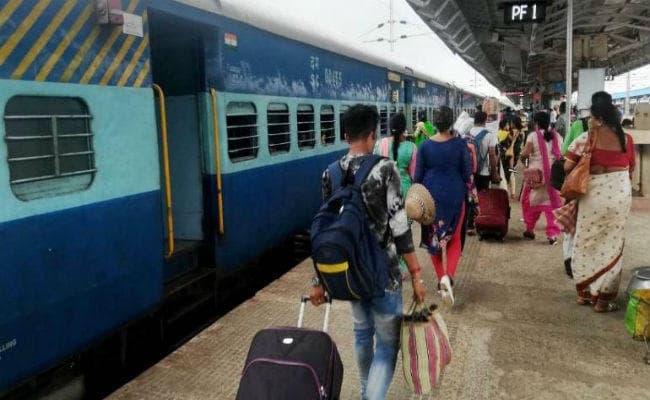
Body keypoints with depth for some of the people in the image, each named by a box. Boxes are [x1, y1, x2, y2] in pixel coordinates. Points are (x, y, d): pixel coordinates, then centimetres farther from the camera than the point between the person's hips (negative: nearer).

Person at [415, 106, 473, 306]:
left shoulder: (425, 145, -5)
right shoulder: (460, 144, -8)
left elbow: (418, 175, -1)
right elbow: (467, 173, -2)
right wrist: (466, 192, 15)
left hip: (431, 194, 1)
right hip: (454, 195, -1)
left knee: (433, 237, 15)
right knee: (454, 239, 10)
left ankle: (441, 279, 20)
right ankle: (448, 276, -12)